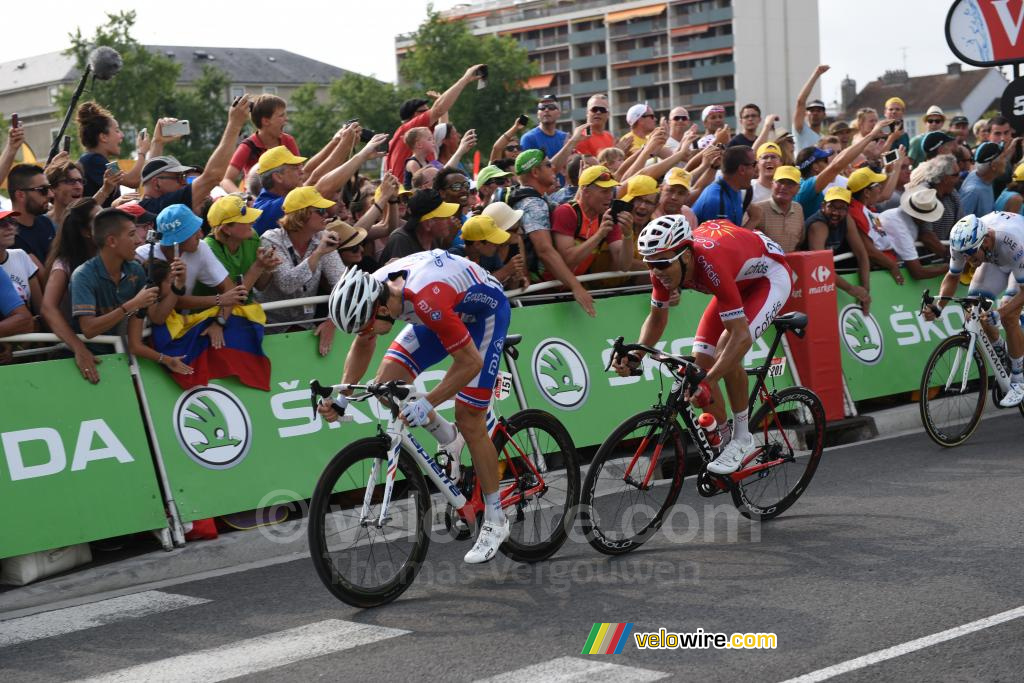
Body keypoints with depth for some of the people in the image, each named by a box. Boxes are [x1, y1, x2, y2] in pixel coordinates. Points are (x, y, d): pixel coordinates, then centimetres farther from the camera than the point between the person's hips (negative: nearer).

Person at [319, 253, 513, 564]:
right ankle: (448, 439, 16)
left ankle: (495, 521, 7)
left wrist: (427, 404, -37)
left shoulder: (427, 299, -42)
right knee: (387, 381, -10)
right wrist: (341, 398, -9)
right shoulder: (371, 291, -20)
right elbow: (363, 345, 1)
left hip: (486, 311, -7)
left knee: (469, 421, -8)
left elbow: (471, 362, -35)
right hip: (453, 309, 7)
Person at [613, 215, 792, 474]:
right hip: (739, 282, 7)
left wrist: (707, 382, -50)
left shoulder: (711, 265, -42)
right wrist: (635, 355, -20)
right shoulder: (665, 264, -21)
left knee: (726, 348, -27)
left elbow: (741, 336, -43)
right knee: (702, 359, -6)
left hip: (770, 276, -7)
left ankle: (742, 439, -10)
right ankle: (722, 439, 11)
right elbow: (657, 317, -3)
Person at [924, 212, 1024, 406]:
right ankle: (1000, 352, 18)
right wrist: (938, 306, -28)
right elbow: (952, 277, -12)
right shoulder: (963, 241, -30)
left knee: (1009, 316, -20)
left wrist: (998, 314, -49)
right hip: (995, 259, 5)